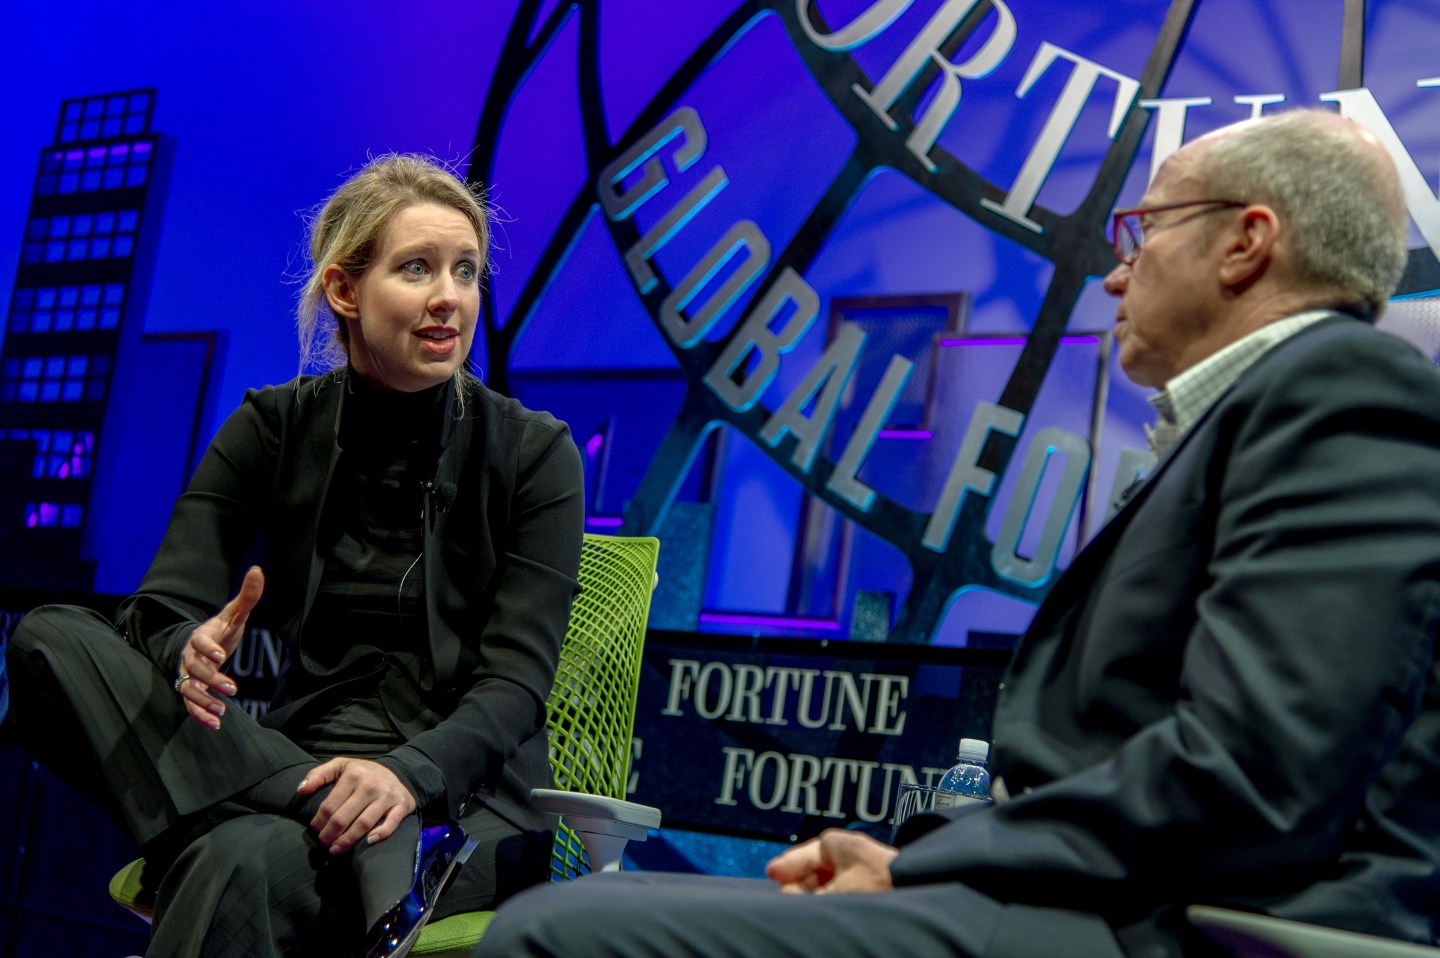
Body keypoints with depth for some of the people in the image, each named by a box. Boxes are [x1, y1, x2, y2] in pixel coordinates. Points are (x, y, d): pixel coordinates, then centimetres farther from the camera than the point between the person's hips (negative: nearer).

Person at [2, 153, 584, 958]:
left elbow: (517, 682, -8)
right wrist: (189, 651, -28)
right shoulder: (271, 430, 8)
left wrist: (410, 773, -29)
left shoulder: (534, 453, 0)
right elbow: (161, 611, -2)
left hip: (466, 799, -5)